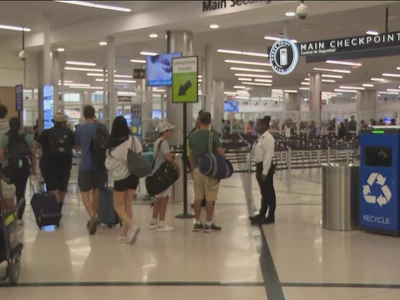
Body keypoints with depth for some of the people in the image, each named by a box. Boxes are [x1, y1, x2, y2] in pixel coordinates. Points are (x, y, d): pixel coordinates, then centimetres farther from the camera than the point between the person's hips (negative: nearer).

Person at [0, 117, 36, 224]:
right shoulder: (28, 137, 9)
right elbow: (33, 154, 7)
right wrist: (34, 167, 14)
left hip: (9, 167, -3)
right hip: (24, 166, 3)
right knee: (21, 192, 8)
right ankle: (19, 218, 10)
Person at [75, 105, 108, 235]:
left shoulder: (80, 129, -2)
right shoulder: (102, 128, -1)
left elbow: (78, 147, 12)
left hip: (85, 165, -2)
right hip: (99, 164, 2)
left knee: (85, 193, 1)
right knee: (96, 191, 16)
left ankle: (92, 217, -20)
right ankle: (94, 218, 24)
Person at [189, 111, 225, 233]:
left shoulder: (193, 136, 5)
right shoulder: (213, 135, -11)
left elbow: (190, 155, 12)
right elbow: (220, 152, -13)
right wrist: (224, 153, 10)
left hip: (197, 169, 5)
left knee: (198, 197, 11)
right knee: (210, 199, 2)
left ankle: (197, 223, 15)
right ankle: (208, 224, 5)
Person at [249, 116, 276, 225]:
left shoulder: (268, 138, -17)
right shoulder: (261, 137, 13)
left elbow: (268, 156, -21)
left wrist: (264, 172, -24)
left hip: (266, 167, -10)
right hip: (260, 166, 10)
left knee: (269, 192, -1)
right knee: (263, 192, 17)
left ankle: (271, 217, 6)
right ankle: (262, 214, 27)